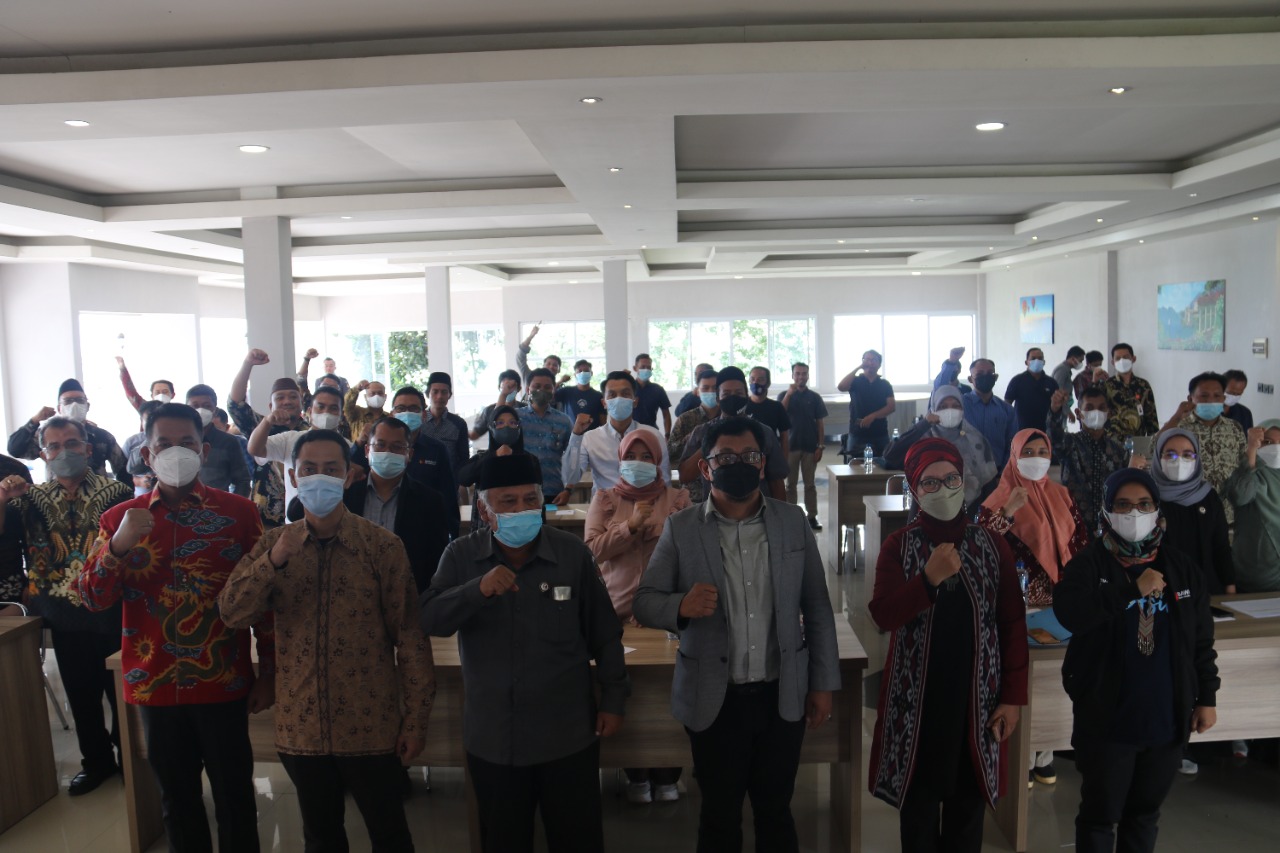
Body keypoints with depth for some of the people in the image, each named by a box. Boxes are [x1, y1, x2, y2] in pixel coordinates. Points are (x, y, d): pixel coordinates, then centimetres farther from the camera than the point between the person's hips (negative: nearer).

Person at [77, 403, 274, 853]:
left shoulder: (239, 511, -5)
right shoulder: (119, 519, 3)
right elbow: (93, 599, -2)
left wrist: (269, 673, -1)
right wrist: (120, 544, -19)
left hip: (225, 683, -2)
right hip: (156, 685, 2)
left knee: (234, 798, 8)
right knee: (177, 800, 16)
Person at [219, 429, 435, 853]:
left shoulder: (382, 545, -10)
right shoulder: (273, 544, 1)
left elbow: (409, 635, -8)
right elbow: (232, 614, -9)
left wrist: (416, 720, -8)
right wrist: (274, 560, -23)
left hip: (370, 727, -3)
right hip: (301, 727, 3)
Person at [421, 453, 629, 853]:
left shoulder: (573, 552, -7)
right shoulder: (460, 556, -4)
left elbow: (604, 633, 1)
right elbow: (430, 620, -15)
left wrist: (613, 699, 2)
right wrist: (478, 589, -31)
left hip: (568, 734, -1)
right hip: (492, 738, 2)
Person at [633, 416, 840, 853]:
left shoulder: (793, 520, 0)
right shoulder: (681, 529, -5)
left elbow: (817, 607, 4)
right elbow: (644, 601, -3)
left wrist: (823, 683, 3)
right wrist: (681, 606, -24)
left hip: (783, 696, 1)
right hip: (715, 699, -1)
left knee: (775, 809, 16)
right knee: (719, 815, 14)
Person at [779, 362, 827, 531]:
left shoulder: (814, 397, 3)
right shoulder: (784, 395, 3)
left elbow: (820, 423, 3)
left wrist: (820, 446, -3)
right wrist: (789, 394, -20)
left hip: (810, 446, 0)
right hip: (790, 445, 0)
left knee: (810, 484, 6)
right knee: (790, 484, 5)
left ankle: (812, 516, 12)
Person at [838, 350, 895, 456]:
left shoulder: (885, 384, 8)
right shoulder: (855, 381, 5)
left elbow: (892, 407, -1)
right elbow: (841, 387, -16)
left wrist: (872, 416, -15)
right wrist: (858, 368, -12)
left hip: (880, 435, 1)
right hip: (858, 434, -1)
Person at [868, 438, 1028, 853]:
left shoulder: (992, 545, 1)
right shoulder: (898, 547, -4)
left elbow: (1013, 624, 3)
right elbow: (882, 615, -17)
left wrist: (1013, 696, 0)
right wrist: (929, 578, -31)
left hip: (977, 699, 1)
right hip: (916, 699, -1)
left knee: (969, 804, 13)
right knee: (917, 803, 10)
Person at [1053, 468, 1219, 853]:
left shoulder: (1182, 568, 6)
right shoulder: (1088, 564, -8)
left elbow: (1202, 641, 11)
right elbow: (1069, 612, -27)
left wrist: (1207, 698, 8)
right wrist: (1134, 590, -27)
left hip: (1167, 719, 4)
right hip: (1107, 720, -4)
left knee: (1145, 813, 19)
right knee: (1100, 816, 8)